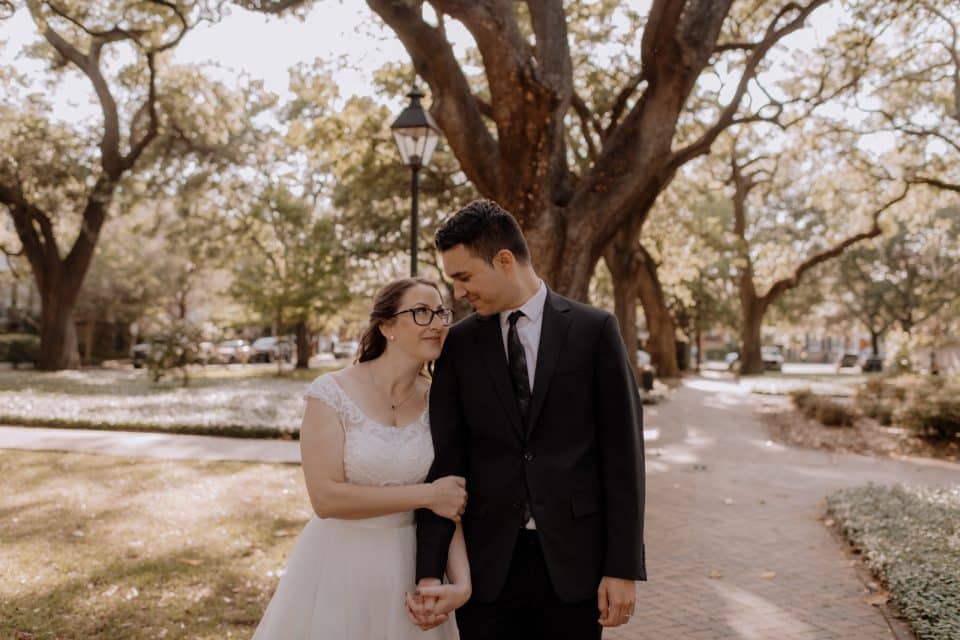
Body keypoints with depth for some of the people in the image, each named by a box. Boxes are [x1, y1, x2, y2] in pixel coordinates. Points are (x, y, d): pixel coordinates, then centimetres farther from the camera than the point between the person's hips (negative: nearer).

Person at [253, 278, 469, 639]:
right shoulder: (331, 393, -15)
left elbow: (450, 502, -4)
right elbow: (326, 497, -20)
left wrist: (461, 581, -18)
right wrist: (425, 494, -19)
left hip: (409, 566, 3)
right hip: (340, 567, -3)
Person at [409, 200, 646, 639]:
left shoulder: (594, 330, -3)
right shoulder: (459, 343, 3)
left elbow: (622, 452, -3)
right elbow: (445, 460, -2)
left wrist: (624, 567, -6)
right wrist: (430, 573, -9)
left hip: (573, 556, -1)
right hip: (487, 561, 2)